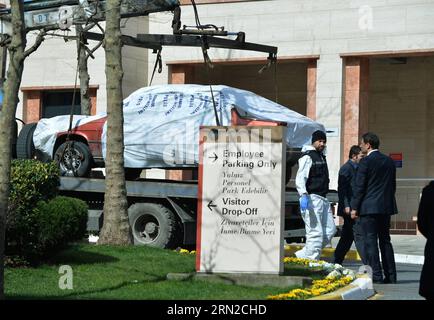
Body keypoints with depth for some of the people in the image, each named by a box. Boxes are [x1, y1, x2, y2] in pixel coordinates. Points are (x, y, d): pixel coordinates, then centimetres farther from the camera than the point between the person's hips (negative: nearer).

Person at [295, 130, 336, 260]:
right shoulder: (307, 157, -8)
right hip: (311, 199, -10)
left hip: (323, 199, 10)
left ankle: (303, 255, 12)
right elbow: (300, 178, -18)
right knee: (315, 233, -11)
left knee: (330, 230, 9)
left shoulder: (321, 156, 20)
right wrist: (303, 195, -32)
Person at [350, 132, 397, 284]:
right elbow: (393, 185, 15)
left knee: (370, 242, -4)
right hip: (386, 207, 7)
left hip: (369, 207, -7)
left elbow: (359, 186, -11)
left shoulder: (366, 161, -10)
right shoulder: (389, 161, 11)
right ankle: (391, 276, 12)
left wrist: (354, 207, -7)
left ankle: (376, 276, -7)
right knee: (385, 240, 13)